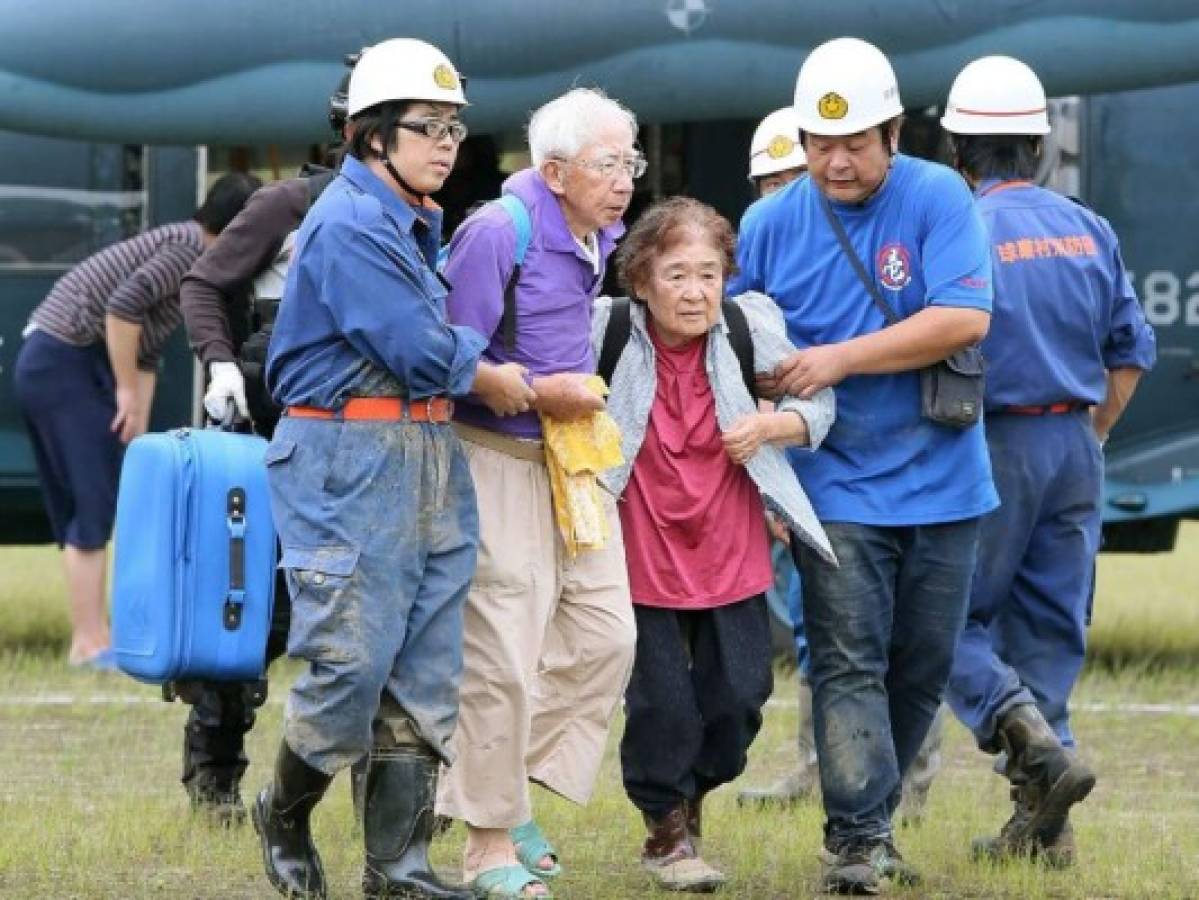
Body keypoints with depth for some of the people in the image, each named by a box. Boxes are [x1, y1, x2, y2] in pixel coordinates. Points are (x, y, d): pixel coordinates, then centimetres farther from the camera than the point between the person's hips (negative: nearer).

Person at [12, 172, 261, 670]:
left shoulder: (188, 250, 20)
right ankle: (90, 643, -9)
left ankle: (91, 639, 16)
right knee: (94, 504, -9)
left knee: (80, 510, 12)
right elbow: (123, 306, -24)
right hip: (65, 364, -10)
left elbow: (145, 356, 21)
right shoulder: (191, 248, -11)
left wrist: (138, 429, 15)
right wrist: (127, 391, -16)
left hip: (49, 365, 10)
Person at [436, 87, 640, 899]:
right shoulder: (497, 234, -19)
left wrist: (578, 395, 12)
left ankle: (511, 793, 20)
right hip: (497, 459, -8)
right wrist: (541, 392, -17)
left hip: (571, 456, 8)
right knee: (504, 656, -5)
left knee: (604, 635, 6)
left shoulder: (600, 237, 7)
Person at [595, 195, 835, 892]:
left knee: (738, 699, 5)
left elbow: (819, 403, 5)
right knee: (661, 704, 0)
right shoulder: (608, 331, -12)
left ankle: (693, 797, 34)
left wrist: (771, 426, -15)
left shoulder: (752, 327, -7)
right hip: (642, 558, -2)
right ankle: (667, 833, 23)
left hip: (733, 556, 2)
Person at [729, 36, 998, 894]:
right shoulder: (769, 224, 1)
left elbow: (965, 318, -17)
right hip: (838, 488, 0)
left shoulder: (937, 200, -7)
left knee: (923, 665, 10)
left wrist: (841, 359, -19)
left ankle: (873, 819, 25)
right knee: (850, 664, -10)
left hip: (939, 478, 0)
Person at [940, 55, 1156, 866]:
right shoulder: (1090, 233, 6)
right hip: (1075, 448, 5)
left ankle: (1035, 745, -19)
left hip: (991, 451, -5)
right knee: (1050, 632, 10)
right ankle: (1041, 822, 9)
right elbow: (1131, 352, 11)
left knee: (956, 621, 4)